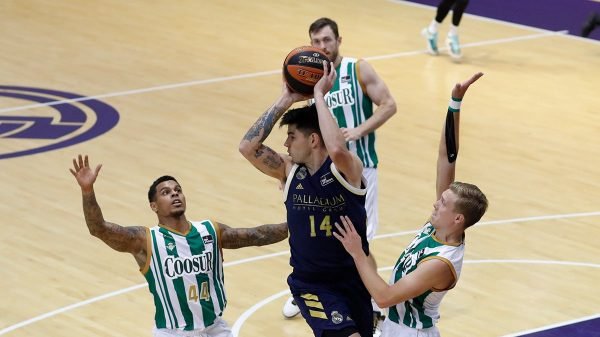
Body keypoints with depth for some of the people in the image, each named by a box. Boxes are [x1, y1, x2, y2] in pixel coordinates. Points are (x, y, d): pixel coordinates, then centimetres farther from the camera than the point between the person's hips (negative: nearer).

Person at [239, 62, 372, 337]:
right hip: (310, 284, 0)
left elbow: (337, 150, -37)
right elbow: (247, 147, -16)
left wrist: (319, 95, -28)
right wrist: (285, 100, -15)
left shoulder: (347, 169, -13)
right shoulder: (289, 171, -3)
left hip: (352, 280, 0)